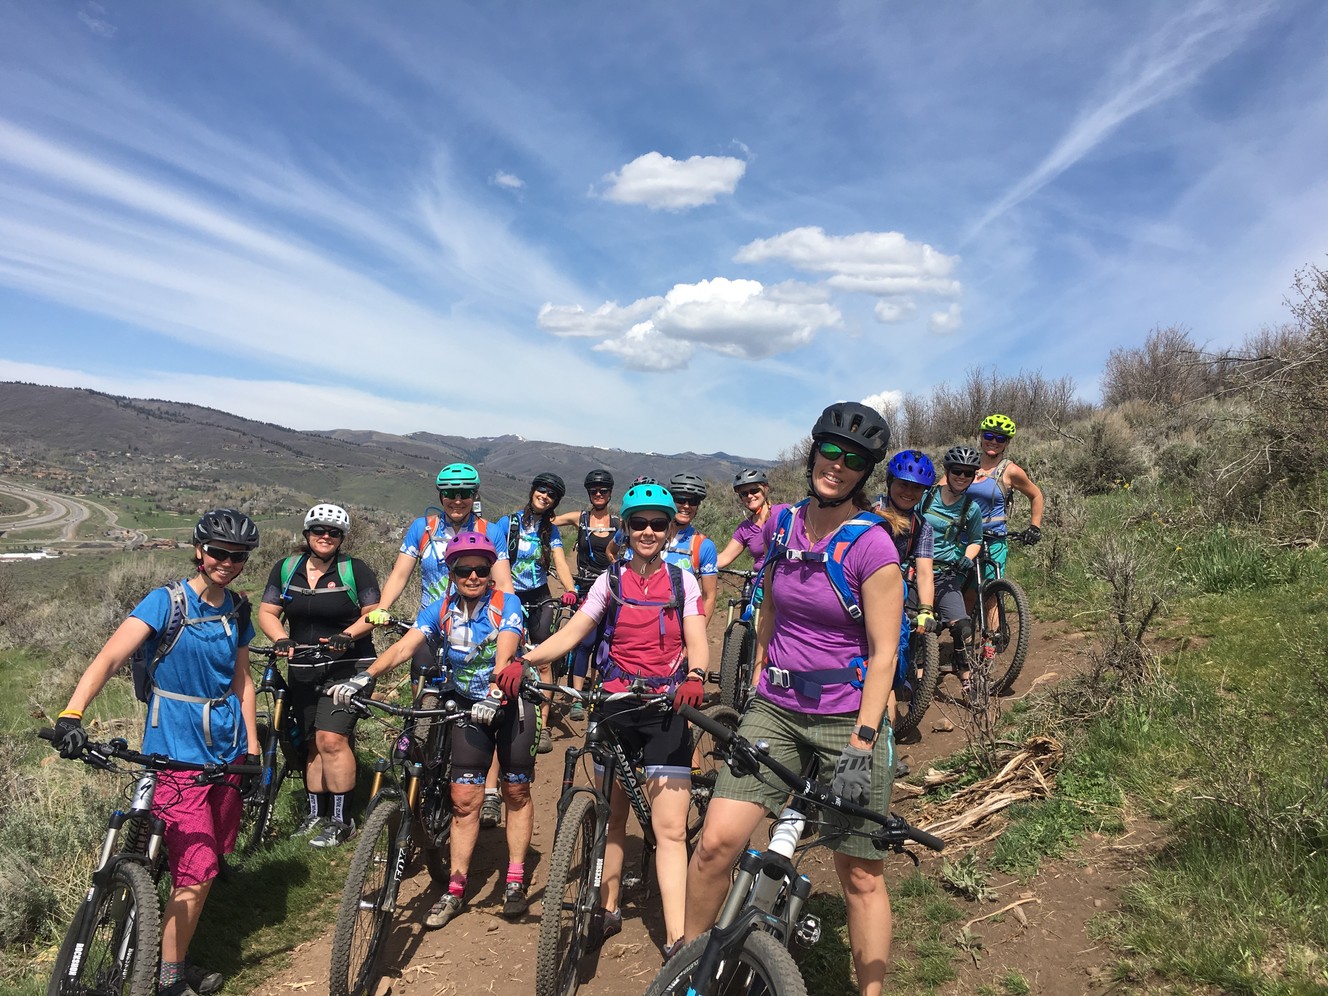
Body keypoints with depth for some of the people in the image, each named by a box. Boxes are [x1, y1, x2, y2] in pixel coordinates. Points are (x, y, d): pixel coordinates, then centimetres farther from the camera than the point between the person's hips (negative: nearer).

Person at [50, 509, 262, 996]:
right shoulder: (167, 602, -12)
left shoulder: (237, 611, 5)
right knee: (197, 873, -8)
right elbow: (109, 657, -24)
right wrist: (71, 714, -39)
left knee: (205, 866, 14)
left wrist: (253, 750, 11)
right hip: (177, 754, -5)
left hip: (226, 752, 6)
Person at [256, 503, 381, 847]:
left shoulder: (355, 570, -4)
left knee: (331, 739, -14)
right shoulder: (285, 568, 6)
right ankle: (315, 813, 22)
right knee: (314, 743, 10)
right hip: (304, 669, 4)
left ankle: (341, 820, -4)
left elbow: (373, 613, -3)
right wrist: (281, 639, -13)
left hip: (347, 667, -4)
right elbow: (267, 612, 6)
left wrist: (348, 635, -20)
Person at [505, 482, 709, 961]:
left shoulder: (682, 581, 5)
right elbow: (572, 632, -3)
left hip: (666, 707, -2)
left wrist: (694, 677, -29)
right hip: (616, 704, 2)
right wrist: (523, 661, -19)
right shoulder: (611, 580, 6)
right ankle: (608, 909, 31)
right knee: (612, 816, 13)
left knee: (671, 829, -7)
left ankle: (676, 941, -6)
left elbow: (696, 639, -6)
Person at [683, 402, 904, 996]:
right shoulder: (781, 525, 4)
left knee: (860, 877, 6)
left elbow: (883, 653, -12)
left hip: (848, 722, -4)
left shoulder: (871, 546, -12)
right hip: (775, 711, 4)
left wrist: (862, 742, -17)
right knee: (716, 840, -7)